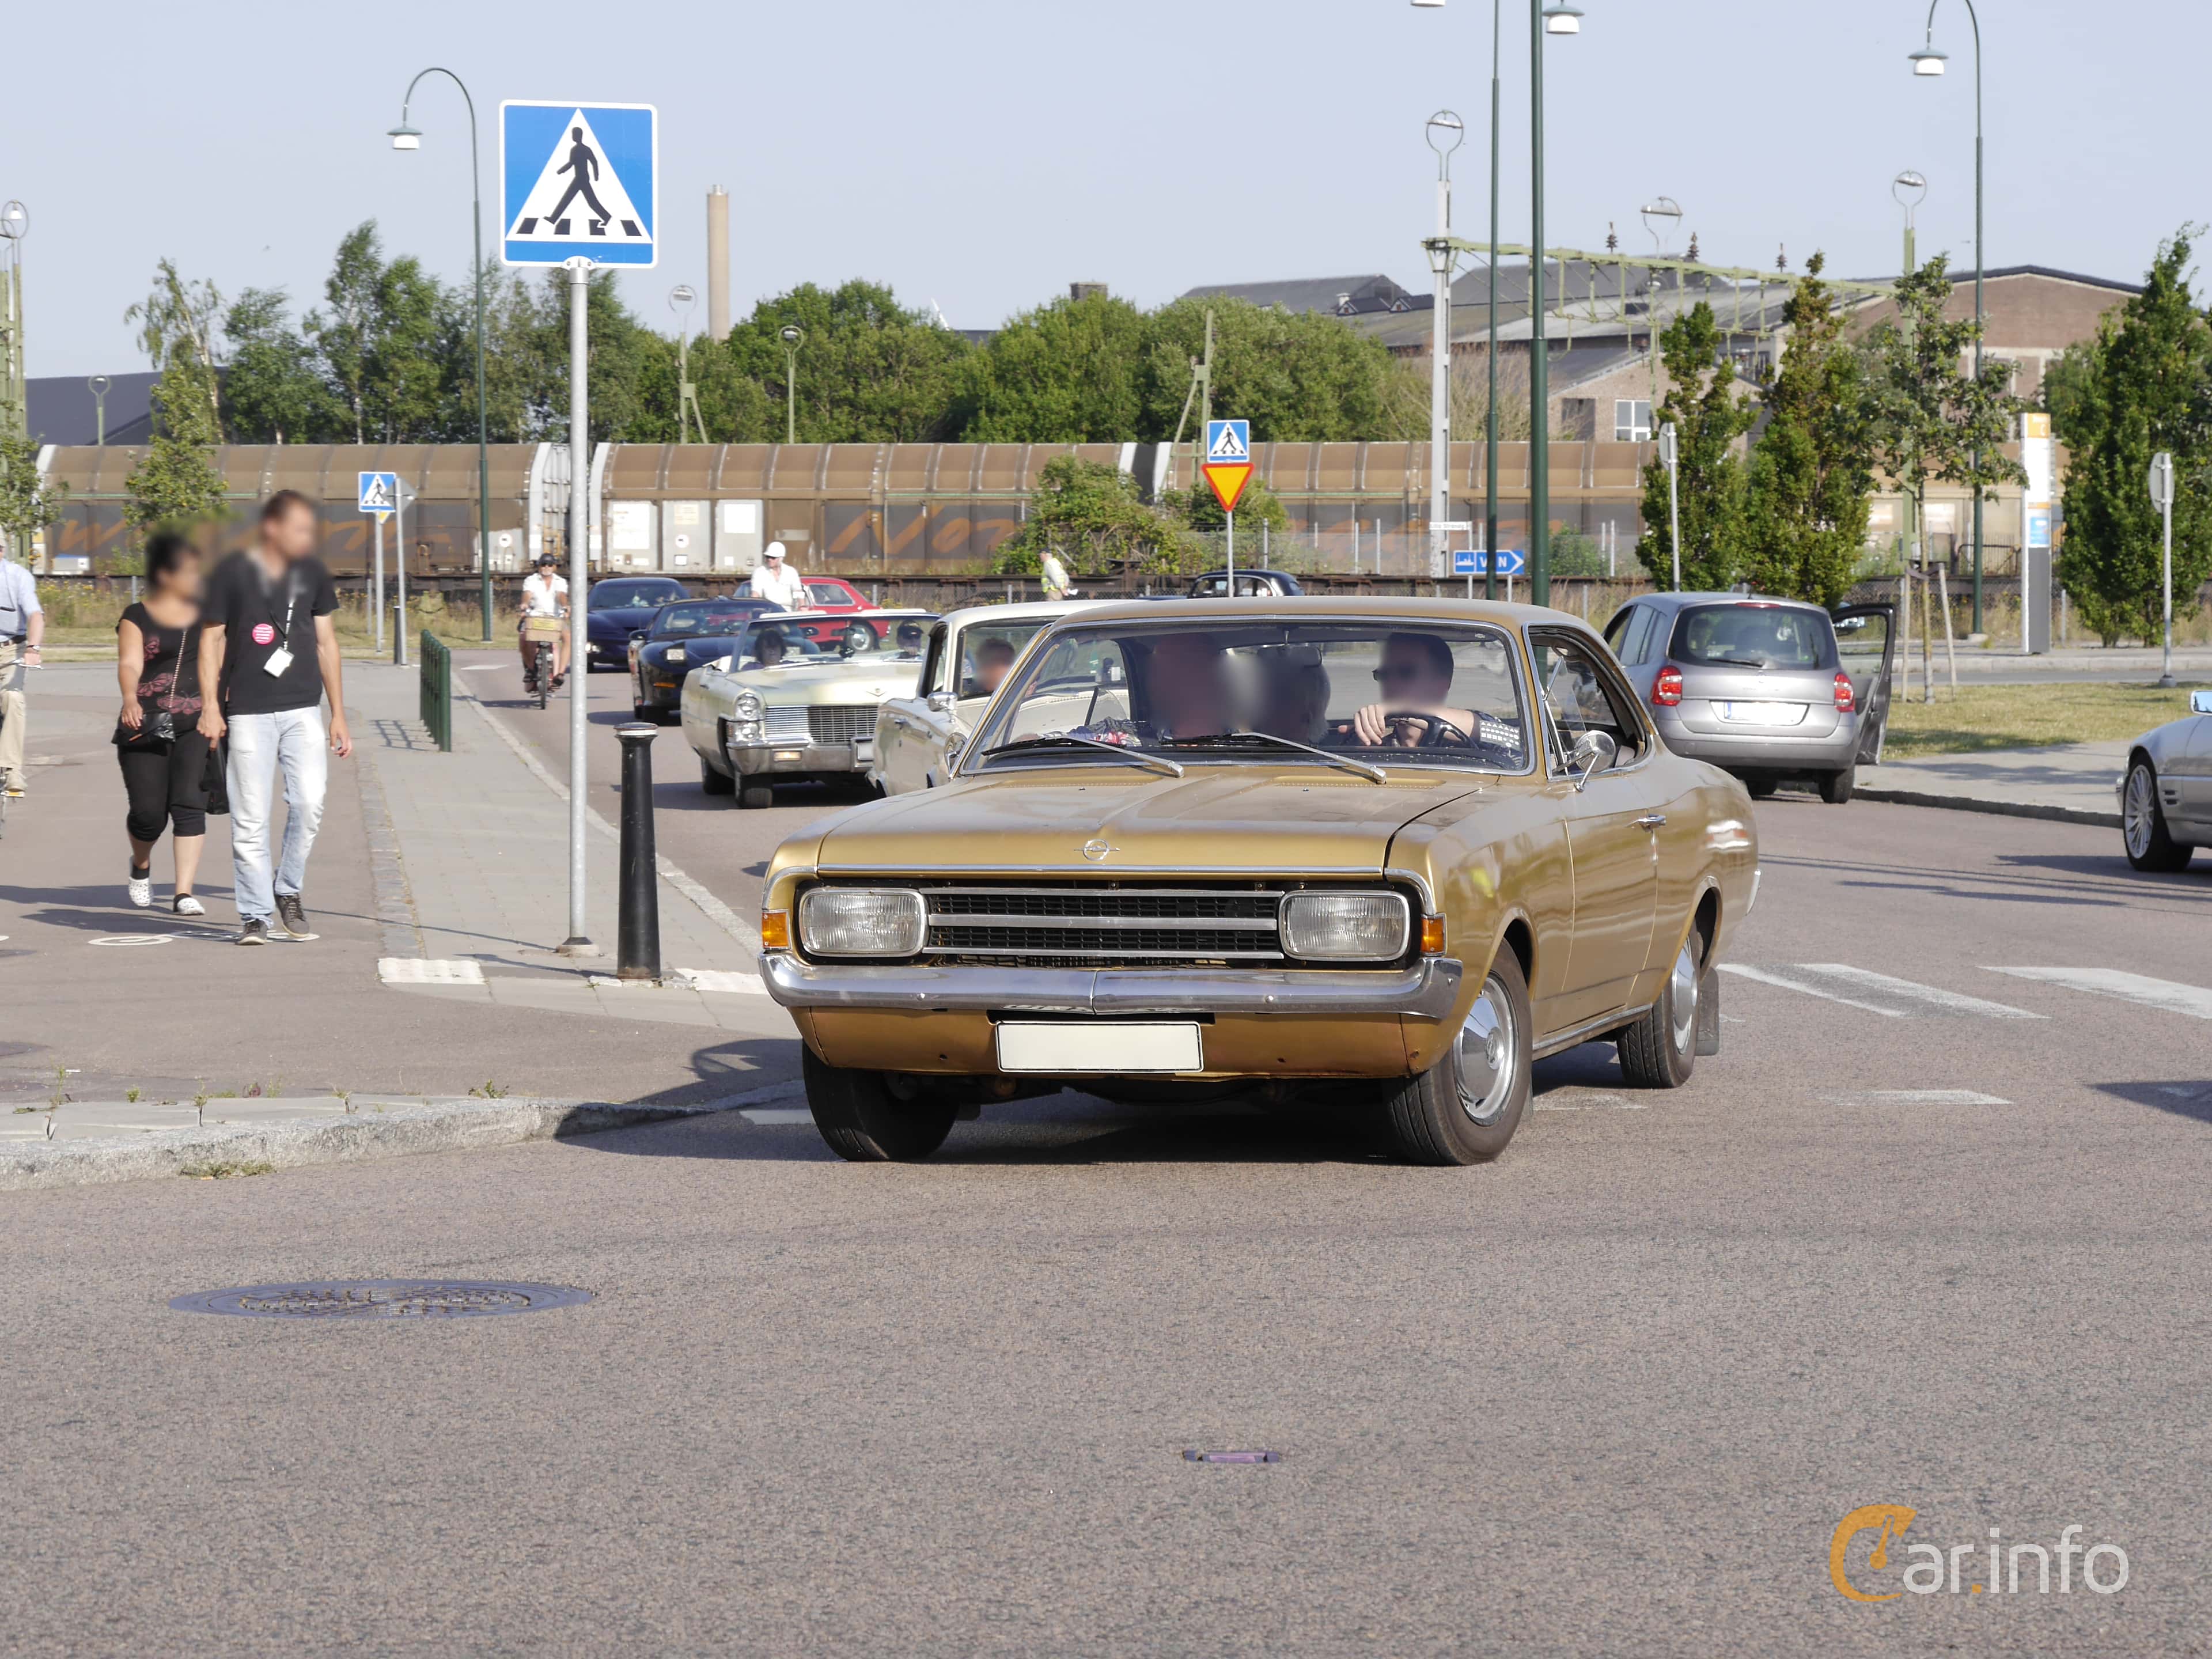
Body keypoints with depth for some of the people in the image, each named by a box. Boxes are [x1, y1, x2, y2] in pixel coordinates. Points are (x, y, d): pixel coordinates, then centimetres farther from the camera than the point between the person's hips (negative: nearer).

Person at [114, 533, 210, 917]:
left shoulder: (205, 615, 14)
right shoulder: (137, 618, 2)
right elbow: (129, 664, -13)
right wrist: (131, 700, -31)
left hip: (196, 727, 2)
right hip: (146, 727, -2)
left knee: (189, 805, -12)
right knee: (149, 811, -4)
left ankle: (184, 893, -11)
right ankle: (141, 865, 29)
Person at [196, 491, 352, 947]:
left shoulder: (312, 573, 9)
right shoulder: (233, 572, -2)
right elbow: (211, 639, 2)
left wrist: (338, 714, 14)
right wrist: (210, 706, -7)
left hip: (302, 709, 3)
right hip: (248, 712, -3)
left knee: (309, 802, -12)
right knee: (250, 818, -2)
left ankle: (288, 890, 10)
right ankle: (255, 916, 6)